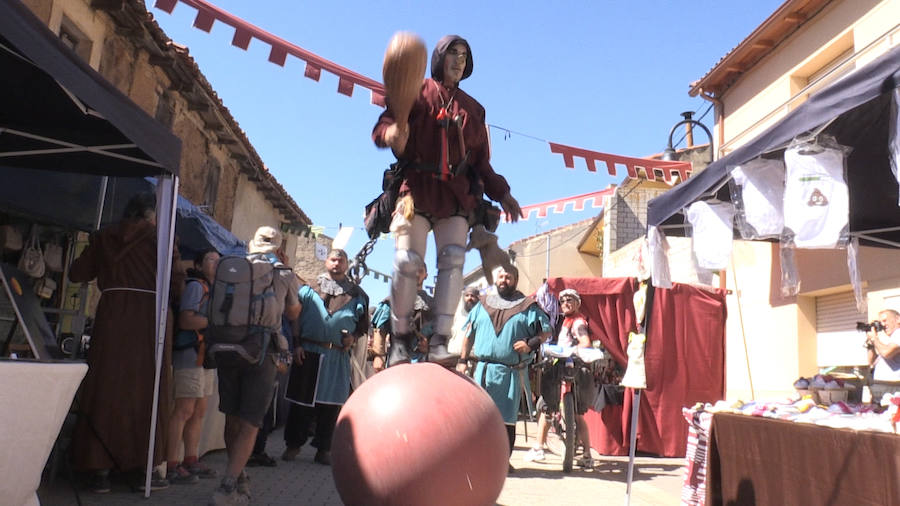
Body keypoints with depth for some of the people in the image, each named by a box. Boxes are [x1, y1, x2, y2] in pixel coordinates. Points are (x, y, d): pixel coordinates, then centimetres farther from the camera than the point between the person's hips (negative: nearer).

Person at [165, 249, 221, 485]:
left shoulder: (211, 289, 21)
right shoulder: (195, 286, -7)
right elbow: (186, 320, -18)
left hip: (206, 357, 9)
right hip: (190, 355, -9)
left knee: (199, 411, 11)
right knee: (184, 410, -9)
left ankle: (190, 461, 18)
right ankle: (171, 465, -5)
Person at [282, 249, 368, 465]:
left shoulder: (356, 294, 10)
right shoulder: (309, 289, 8)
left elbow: (364, 325, 16)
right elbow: (295, 318, 7)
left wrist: (353, 337, -3)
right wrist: (296, 344, -1)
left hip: (337, 357, 1)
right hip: (307, 352, 0)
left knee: (331, 403, 4)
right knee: (301, 401, 4)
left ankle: (324, 449, 16)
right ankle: (293, 444, 19)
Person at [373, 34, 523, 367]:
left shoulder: (473, 108, 24)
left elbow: (481, 160, 21)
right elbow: (383, 126, 0)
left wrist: (501, 193, 9)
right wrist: (390, 134, -25)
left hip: (458, 193, 3)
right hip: (418, 187, -3)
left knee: (453, 259, -13)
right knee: (408, 260, -13)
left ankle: (440, 342, -14)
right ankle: (401, 339, -2)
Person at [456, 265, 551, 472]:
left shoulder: (528, 307, 6)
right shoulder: (482, 305, 16)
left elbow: (546, 331, 7)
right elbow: (469, 335, 18)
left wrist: (531, 344, -10)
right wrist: (463, 360, 10)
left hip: (510, 372, -2)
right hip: (483, 369, 2)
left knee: (507, 418, 3)